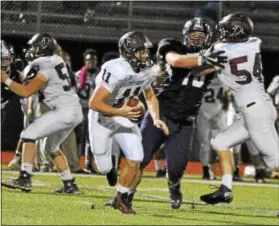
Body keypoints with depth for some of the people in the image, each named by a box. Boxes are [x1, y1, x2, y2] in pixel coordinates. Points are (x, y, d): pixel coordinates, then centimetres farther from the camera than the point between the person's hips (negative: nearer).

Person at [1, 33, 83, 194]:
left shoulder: (46, 68, -14)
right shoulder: (56, 61, 12)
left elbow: (26, 91, -16)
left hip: (65, 111, -10)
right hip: (73, 110, 10)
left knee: (29, 135, -11)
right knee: (53, 147, 22)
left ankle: (25, 179, -18)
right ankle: (70, 185, 22)